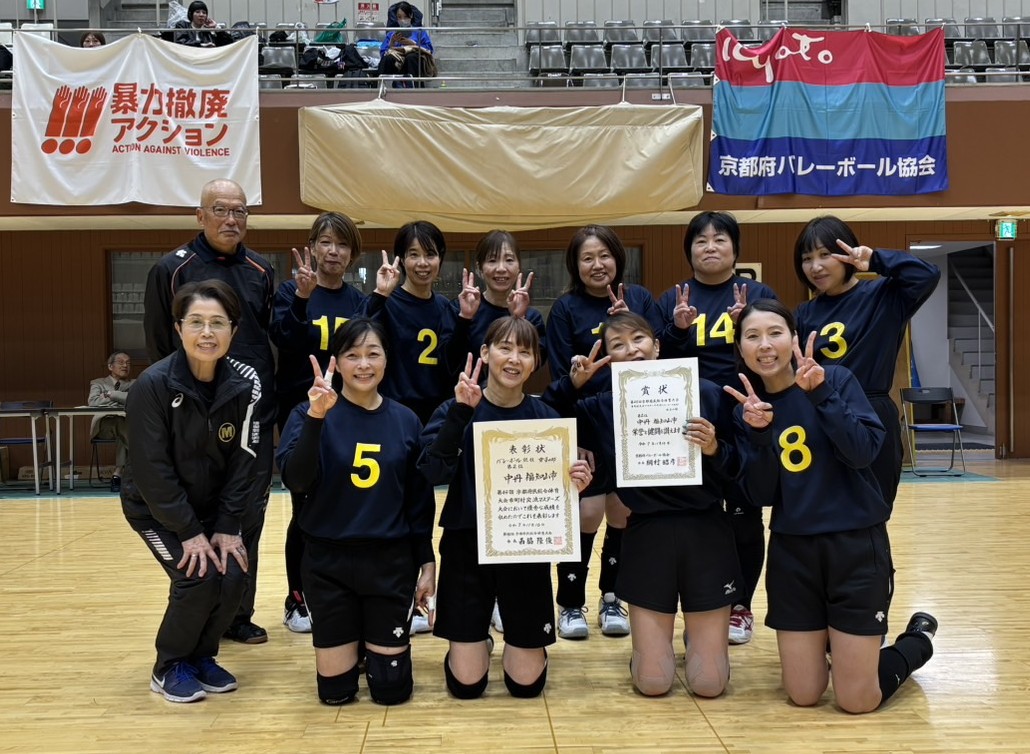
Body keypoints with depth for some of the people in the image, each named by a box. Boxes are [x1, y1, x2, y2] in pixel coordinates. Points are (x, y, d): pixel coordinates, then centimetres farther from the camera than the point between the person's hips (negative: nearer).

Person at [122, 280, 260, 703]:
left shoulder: (245, 385, -14)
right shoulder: (153, 386, -25)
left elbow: (243, 462, -9)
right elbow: (151, 470, -22)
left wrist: (228, 527, -13)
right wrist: (189, 531, -21)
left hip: (212, 507, 4)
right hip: (155, 508, -4)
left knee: (234, 577, -11)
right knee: (198, 578, -18)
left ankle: (201, 657, 16)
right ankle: (169, 668, 7)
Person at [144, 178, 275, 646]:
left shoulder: (261, 271, 9)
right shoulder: (173, 270, -4)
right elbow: (159, 348, -2)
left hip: (255, 418, 4)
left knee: (249, 520, 10)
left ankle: (238, 615, 23)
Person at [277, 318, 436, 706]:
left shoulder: (406, 421, 1)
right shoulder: (310, 415, -6)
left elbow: (420, 501, 6)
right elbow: (295, 480, -23)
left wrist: (427, 563, 5)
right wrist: (316, 417, -34)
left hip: (391, 562, 1)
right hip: (328, 562, -1)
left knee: (391, 687, 6)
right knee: (336, 690, 7)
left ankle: (378, 641, 37)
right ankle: (356, 636, 38)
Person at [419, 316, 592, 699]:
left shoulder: (546, 417, -1)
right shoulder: (456, 411, -5)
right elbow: (433, 472, -22)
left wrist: (576, 486, -19)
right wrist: (461, 411, -29)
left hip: (527, 552, 1)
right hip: (467, 549, -1)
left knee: (527, 683, 5)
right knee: (466, 684, 2)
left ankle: (513, 629, 36)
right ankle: (478, 635, 34)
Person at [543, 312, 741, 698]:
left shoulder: (705, 393, -3)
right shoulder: (604, 407, 0)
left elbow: (737, 469, 2)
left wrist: (714, 448, -19)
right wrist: (572, 383, -9)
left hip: (705, 534, 0)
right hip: (646, 538, 1)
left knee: (709, 683, 5)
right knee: (652, 682, 3)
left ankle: (695, 634, 38)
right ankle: (656, 639, 36)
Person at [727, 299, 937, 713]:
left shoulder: (837, 379, -7)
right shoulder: (746, 411, 2)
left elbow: (864, 451, -20)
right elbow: (761, 497, -5)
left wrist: (821, 392, -26)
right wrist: (760, 433, -19)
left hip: (856, 544, -3)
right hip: (792, 552, 4)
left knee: (857, 701, 1)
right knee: (803, 696, 8)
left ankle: (919, 637, 30)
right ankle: (830, 639, 39)